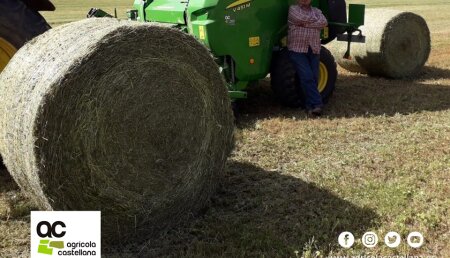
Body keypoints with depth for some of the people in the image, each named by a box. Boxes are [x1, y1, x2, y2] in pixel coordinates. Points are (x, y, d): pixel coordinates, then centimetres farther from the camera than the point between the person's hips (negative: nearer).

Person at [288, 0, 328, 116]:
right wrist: (315, 20, 3)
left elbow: (324, 23, -3)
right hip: (298, 50, -4)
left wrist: (307, 24, -11)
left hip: (314, 50, 4)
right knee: (307, 77, -15)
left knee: (314, 78, -1)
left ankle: (309, 105, 9)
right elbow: (301, 18, -13)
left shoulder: (316, 11, 17)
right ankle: (317, 104, -13)